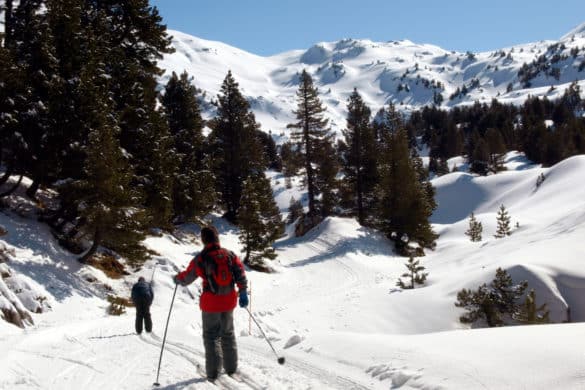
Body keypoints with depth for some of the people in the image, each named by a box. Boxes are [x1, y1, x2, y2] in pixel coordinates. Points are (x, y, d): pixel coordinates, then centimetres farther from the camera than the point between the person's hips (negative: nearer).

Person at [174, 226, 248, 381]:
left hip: (210, 303, -3)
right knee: (228, 334, 18)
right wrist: (243, 292, 2)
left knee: (211, 336, 6)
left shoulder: (201, 258, -11)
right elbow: (240, 273, -5)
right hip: (229, 301, 3)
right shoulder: (230, 255, -2)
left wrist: (177, 278, 20)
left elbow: (187, 277, -1)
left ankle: (213, 371, 0)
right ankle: (231, 367, 20)